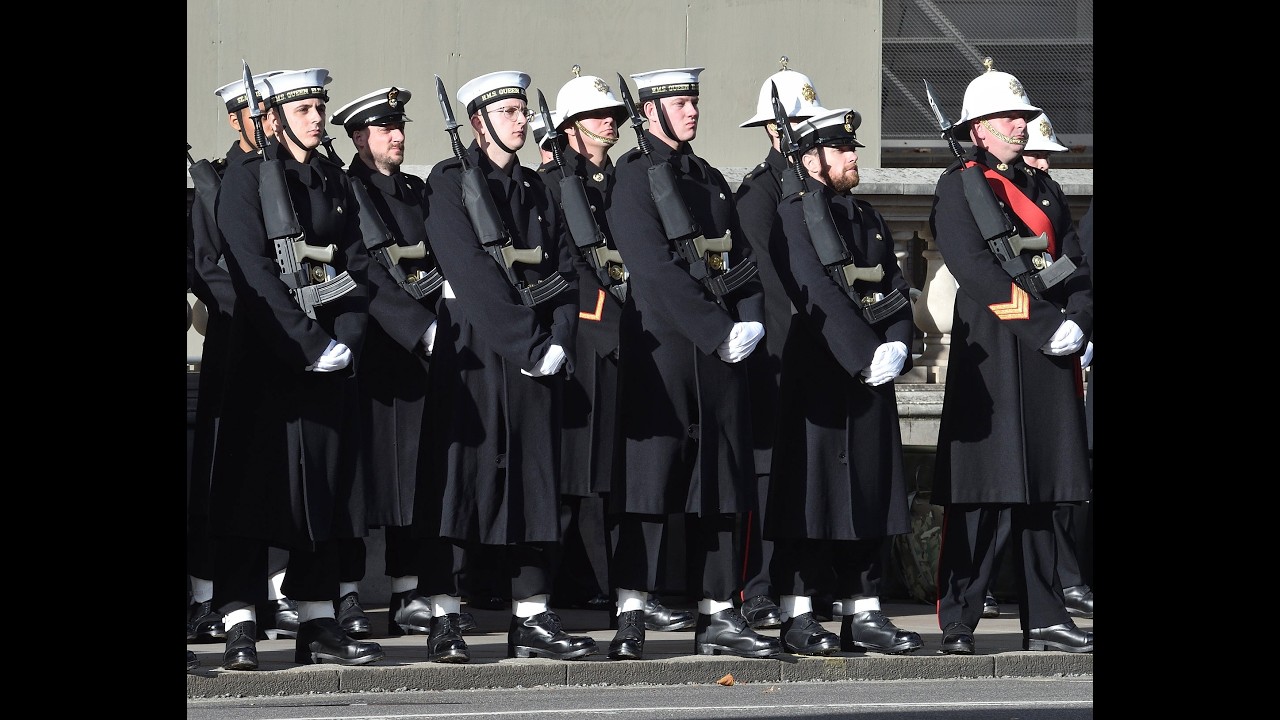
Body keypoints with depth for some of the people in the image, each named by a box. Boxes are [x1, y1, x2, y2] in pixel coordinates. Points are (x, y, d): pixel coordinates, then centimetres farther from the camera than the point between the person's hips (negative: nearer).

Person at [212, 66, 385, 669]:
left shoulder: (335, 182, 14)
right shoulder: (246, 176, -3)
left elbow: (357, 269, 9)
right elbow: (255, 273, -12)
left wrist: (344, 341, -7)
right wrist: (311, 344, -17)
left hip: (331, 358, 6)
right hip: (267, 356, -6)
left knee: (324, 490, 5)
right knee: (256, 489, -6)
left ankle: (318, 626, 8)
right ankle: (240, 628, -6)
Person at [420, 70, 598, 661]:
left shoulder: (534, 188, 16)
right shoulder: (452, 180, -3)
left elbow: (563, 272, 10)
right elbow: (473, 275, -14)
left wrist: (558, 342, -7)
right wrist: (527, 344, -18)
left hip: (536, 354, 6)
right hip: (472, 348, -6)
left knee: (535, 477, 3)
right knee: (463, 473, -6)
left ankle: (532, 618, 5)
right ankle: (443, 616, -3)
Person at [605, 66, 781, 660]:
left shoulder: (710, 179, 19)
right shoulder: (634, 174, -5)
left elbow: (739, 260, 15)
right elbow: (656, 270, -14)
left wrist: (751, 322, -3)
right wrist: (719, 331, -17)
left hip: (720, 350, 7)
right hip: (661, 346, -7)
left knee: (722, 485, 7)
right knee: (649, 482, -8)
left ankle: (718, 618, 11)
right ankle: (629, 621, -8)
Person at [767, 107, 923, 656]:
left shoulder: (868, 218, 18)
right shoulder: (791, 214, -6)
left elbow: (896, 292, 11)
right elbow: (818, 296, -16)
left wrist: (896, 347, -8)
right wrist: (866, 357, -21)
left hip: (872, 373, 7)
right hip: (817, 371, -7)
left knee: (870, 488, 7)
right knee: (811, 485, -4)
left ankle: (864, 614, 12)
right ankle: (798, 616, 1)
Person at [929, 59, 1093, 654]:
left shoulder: (1043, 188, 19)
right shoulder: (958, 187, -2)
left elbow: (1075, 266, 13)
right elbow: (978, 272, -13)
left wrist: (1077, 322, -7)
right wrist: (1047, 328, -17)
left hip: (1049, 359, 7)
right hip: (990, 354, -6)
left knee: (1039, 490, 9)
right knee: (981, 493, -7)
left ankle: (1044, 622, 12)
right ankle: (957, 626, -3)